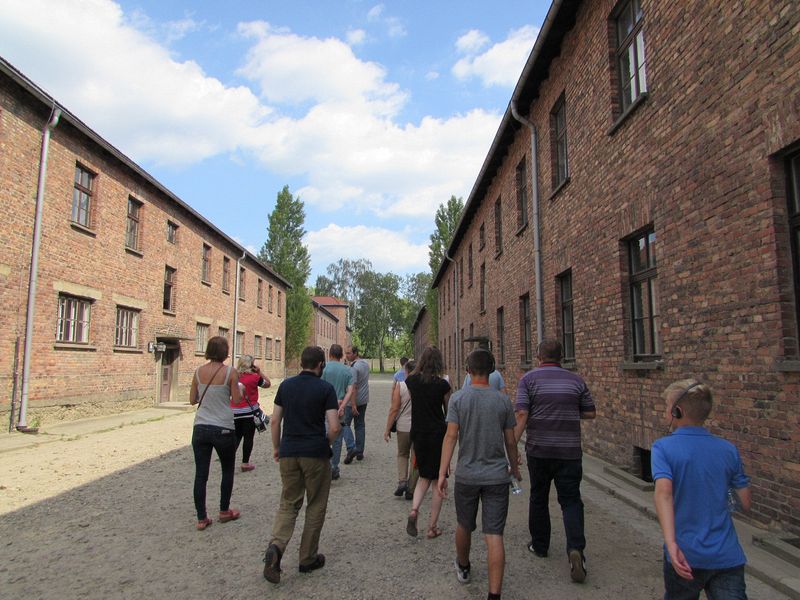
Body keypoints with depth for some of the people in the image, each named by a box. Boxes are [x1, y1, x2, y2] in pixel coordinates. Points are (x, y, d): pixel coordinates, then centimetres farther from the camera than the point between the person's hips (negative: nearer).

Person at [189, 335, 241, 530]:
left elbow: (192, 400, 8)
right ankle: (224, 511, 27)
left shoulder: (199, 371, 1)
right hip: (223, 428, -3)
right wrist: (240, 388, 11)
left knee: (200, 474, 8)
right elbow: (236, 400, -7)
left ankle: (201, 518, 12)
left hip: (201, 428, 3)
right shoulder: (230, 372, -10)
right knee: (227, 470, 18)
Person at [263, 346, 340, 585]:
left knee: (289, 503, 14)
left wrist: (276, 447, 18)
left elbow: (275, 421, 6)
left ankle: (276, 546, -10)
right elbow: (334, 427, -14)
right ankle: (308, 558, 20)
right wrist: (326, 445, 5)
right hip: (316, 454, -3)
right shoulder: (326, 388, -8)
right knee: (315, 506, 13)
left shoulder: (286, 385, 3)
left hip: (289, 452, 3)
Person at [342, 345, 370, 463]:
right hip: (364, 399, 8)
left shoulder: (354, 367, -20)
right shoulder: (366, 364, 7)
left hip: (354, 400, -8)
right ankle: (360, 452, 17)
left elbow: (353, 387, -24)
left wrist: (353, 405, -25)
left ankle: (351, 448, -9)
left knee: (345, 423, 3)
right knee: (360, 425, 13)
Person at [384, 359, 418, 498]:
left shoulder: (400, 385, -9)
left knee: (402, 455, 21)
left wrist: (387, 429, 0)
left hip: (403, 427, -1)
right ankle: (410, 490, 17)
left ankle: (402, 481, 3)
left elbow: (394, 409, -9)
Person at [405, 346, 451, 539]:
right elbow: (449, 412, 3)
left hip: (418, 434, 4)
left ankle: (414, 509, -3)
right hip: (438, 434, -3)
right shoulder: (442, 384, -11)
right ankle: (433, 526, 13)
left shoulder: (411, 381, -3)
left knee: (424, 476, 20)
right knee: (438, 480, 10)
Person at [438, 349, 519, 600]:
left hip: (467, 474, 0)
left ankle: (463, 567, 44)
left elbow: (451, 436, -12)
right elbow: (510, 441, 3)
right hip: (497, 476, 0)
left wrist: (442, 473, -8)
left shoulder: (459, 398, -7)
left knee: (464, 526, 21)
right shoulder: (503, 400, -2)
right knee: (494, 535, 2)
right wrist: (515, 469, 19)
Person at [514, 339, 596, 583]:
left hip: (539, 450, -1)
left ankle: (540, 545, 29)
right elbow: (590, 413, 9)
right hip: (570, 451, 1)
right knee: (571, 500, 7)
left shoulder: (529, 379, -5)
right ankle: (576, 548, -12)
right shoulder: (576, 380, 3)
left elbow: (522, 414, -13)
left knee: (539, 498, 16)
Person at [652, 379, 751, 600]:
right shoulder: (728, 450, 3)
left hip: (687, 556, -2)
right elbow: (745, 503, 8)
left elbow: (663, 492, -24)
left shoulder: (663, 447, -8)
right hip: (728, 556, 2)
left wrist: (671, 544, -29)